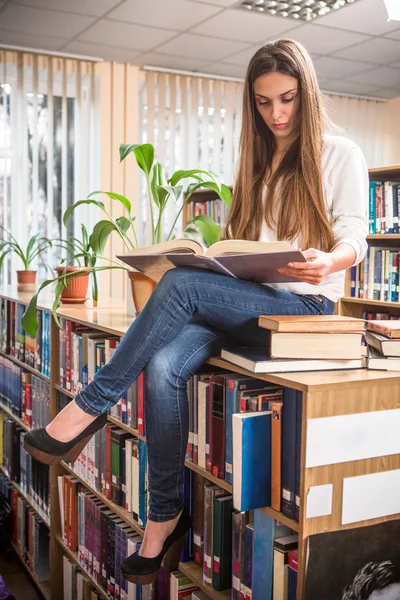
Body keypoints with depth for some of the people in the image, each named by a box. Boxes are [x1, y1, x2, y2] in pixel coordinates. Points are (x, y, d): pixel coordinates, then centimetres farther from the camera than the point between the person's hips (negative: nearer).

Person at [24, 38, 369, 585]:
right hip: (247, 300, 5)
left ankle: (91, 407, -17)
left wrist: (327, 261, -24)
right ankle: (166, 513, -12)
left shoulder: (339, 155, 6)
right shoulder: (257, 161, 21)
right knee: (163, 367, -25)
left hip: (307, 305, -5)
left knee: (180, 285, -31)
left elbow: (354, 240, -2)